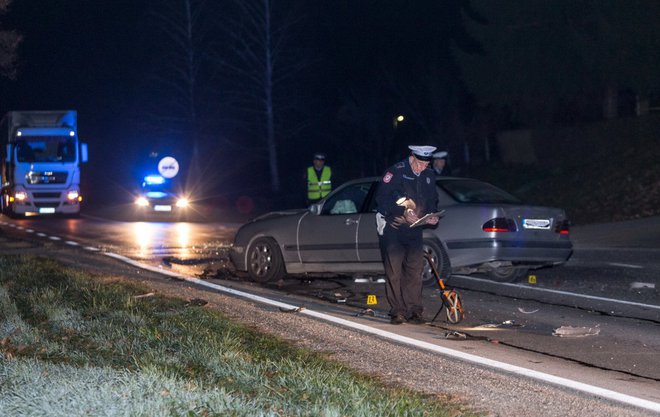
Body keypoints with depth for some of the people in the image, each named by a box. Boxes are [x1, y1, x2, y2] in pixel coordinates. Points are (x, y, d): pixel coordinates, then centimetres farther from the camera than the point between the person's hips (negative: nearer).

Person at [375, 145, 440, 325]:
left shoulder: (428, 176, 7)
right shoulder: (396, 172, -11)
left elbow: (432, 200, 19)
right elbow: (381, 198, -15)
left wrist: (432, 215, -2)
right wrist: (403, 213, -22)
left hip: (414, 229, 5)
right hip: (393, 228, -5)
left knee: (415, 270, 0)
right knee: (394, 271, -5)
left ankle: (414, 310, 5)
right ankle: (397, 311, 0)